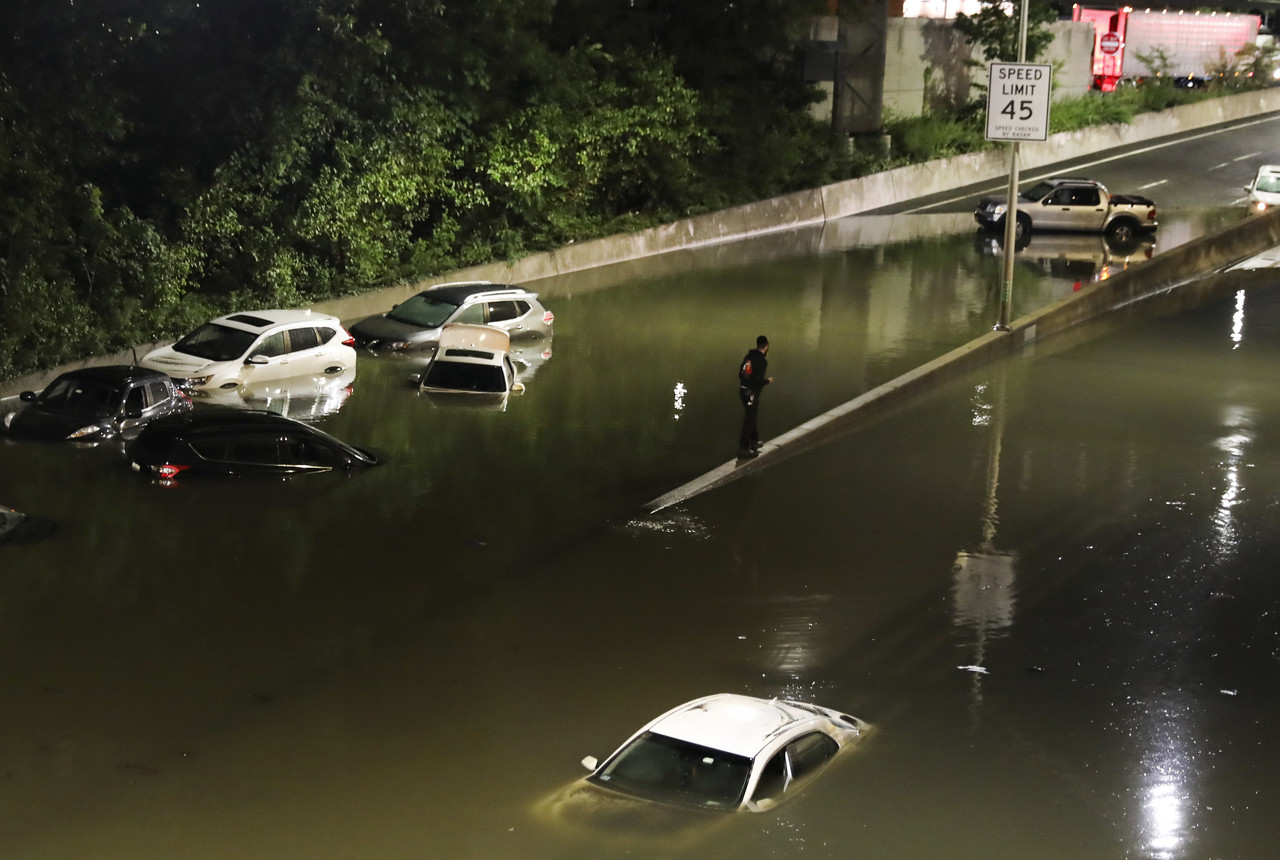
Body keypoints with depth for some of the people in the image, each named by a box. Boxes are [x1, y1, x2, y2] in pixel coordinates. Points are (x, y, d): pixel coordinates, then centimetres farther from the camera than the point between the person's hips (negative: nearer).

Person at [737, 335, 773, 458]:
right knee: (749, 419, -2)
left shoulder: (748, 356, 6)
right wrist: (768, 380, -1)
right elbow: (759, 380, -21)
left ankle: (754, 440, 40)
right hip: (752, 393, -8)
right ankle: (743, 448, 0)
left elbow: (740, 374, 9)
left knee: (752, 417, 24)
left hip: (743, 389, 8)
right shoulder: (762, 361, -16)